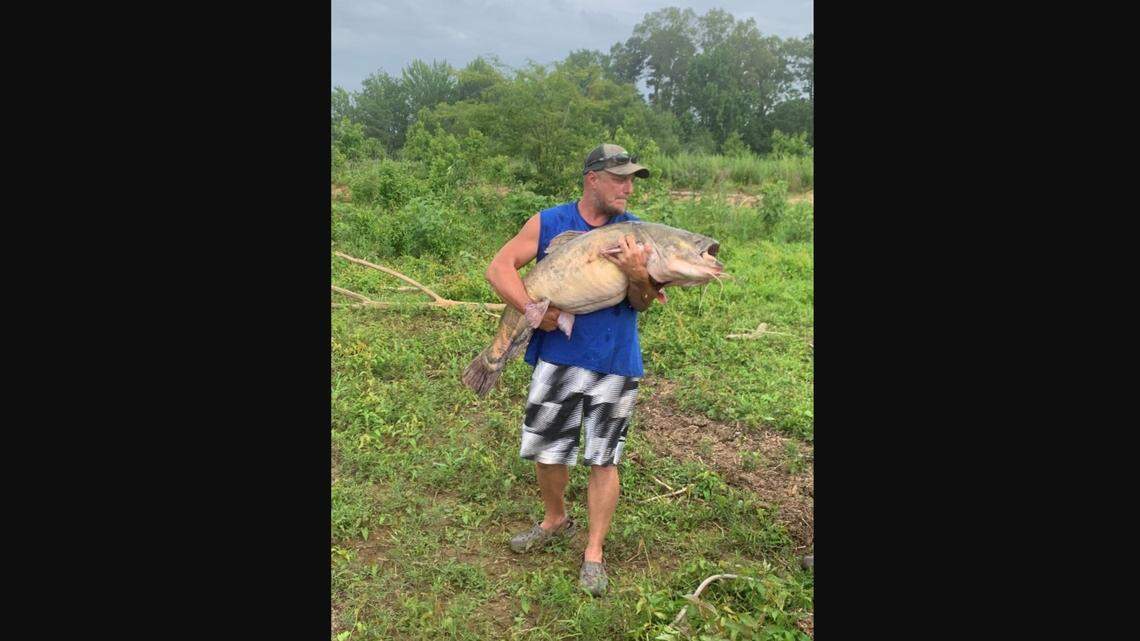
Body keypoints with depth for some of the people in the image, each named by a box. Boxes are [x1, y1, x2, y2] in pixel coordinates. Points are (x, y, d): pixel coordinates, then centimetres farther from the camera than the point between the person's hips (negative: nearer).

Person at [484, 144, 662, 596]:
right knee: (545, 449, 12)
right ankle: (555, 521, 40)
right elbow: (499, 268, -9)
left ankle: (594, 553, 24)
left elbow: (643, 303, -6)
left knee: (603, 459, 7)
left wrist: (638, 276, -28)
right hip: (557, 354, 1)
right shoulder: (548, 223, -3)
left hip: (616, 361, 0)